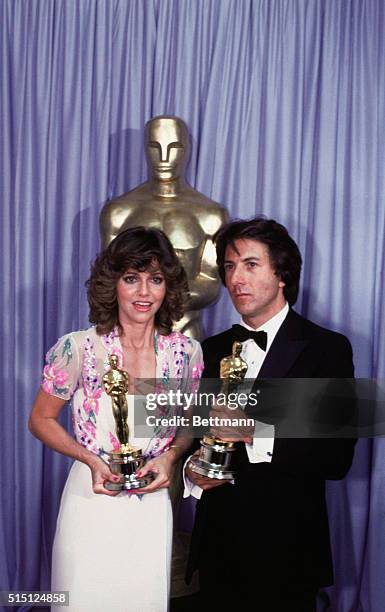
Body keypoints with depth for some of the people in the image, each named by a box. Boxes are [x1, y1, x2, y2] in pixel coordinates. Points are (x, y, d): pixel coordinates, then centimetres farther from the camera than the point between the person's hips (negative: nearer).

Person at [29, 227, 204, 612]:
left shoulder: (186, 353, -5)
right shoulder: (78, 348, -13)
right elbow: (40, 420, -1)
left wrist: (170, 455, -9)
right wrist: (90, 459, -14)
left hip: (152, 506, 3)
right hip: (91, 501, -2)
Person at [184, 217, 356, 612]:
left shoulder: (327, 348, -9)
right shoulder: (212, 350, 7)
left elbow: (337, 459, -15)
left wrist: (258, 432, -26)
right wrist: (194, 471, -7)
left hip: (285, 552, -4)